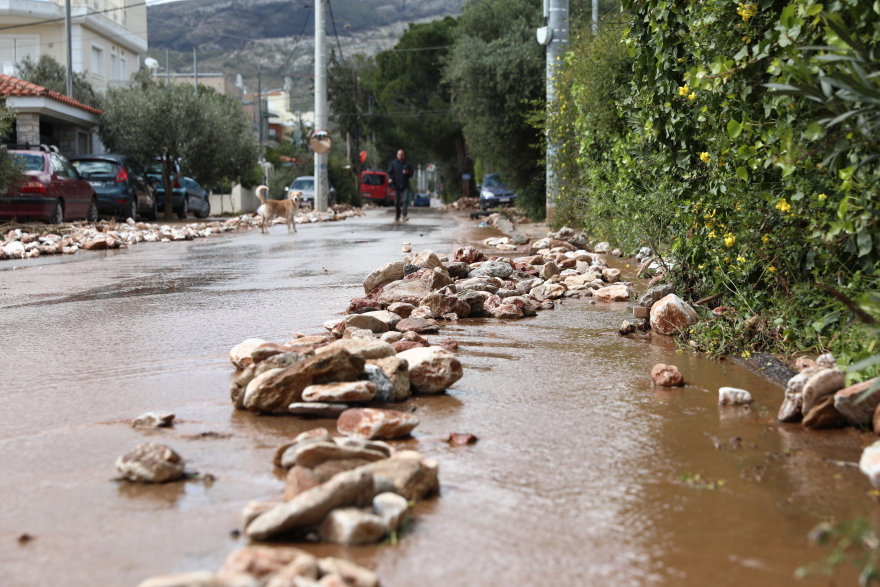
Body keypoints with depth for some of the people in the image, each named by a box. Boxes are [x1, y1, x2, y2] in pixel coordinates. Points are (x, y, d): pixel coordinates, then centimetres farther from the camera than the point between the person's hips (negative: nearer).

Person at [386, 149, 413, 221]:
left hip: (405, 186, -1)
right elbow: (389, 172, 3)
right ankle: (397, 216, 19)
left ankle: (404, 216, -18)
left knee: (404, 200, -14)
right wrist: (390, 178, -17)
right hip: (396, 185, 1)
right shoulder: (393, 163, 5)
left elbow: (411, 174, 10)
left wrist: (407, 173, -13)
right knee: (396, 202, 6)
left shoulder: (407, 164, 7)